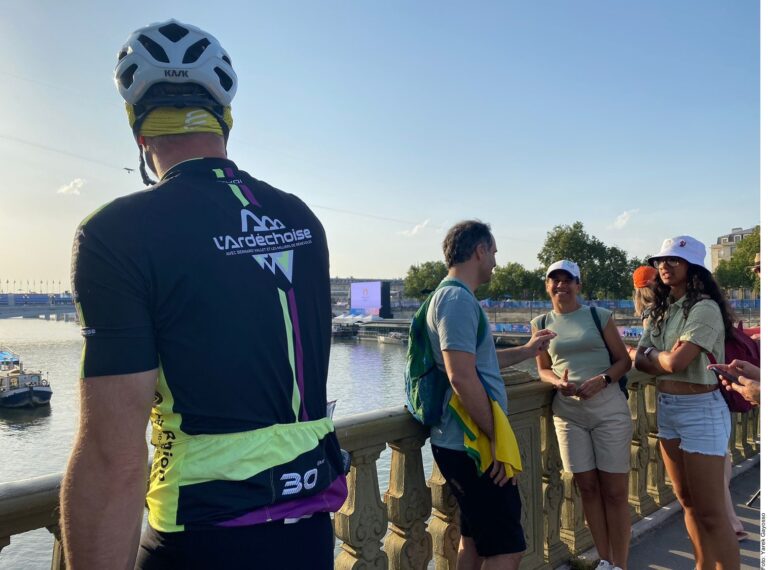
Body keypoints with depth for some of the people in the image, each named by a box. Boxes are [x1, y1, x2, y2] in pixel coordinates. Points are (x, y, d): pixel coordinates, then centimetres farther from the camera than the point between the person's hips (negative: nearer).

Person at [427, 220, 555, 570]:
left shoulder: (454, 297, 15)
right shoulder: (459, 299, -18)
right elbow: (461, 377, -27)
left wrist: (527, 350, 31)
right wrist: (495, 437, -20)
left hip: (467, 443, 10)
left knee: (475, 540, 20)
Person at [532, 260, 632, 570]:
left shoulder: (599, 315, 0)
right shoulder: (541, 323, 6)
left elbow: (624, 360, 2)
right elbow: (543, 369, 11)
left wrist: (603, 379, -16)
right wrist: (558, 382, -11)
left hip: (609, 408, -2)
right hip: (568, 412, 2)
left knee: (615, 491, 3)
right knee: (588, 488, 10)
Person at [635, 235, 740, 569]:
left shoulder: (705, 308, -15)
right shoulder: (662, 309, 9)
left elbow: (675, 362, -24)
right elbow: (640, 361, 4)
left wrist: (653, 354, -3)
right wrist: (664, 358, -15)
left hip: (701, 411, -8)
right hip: (666, 409, 8)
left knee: (711, 513, 0)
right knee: (688, 503, 19)